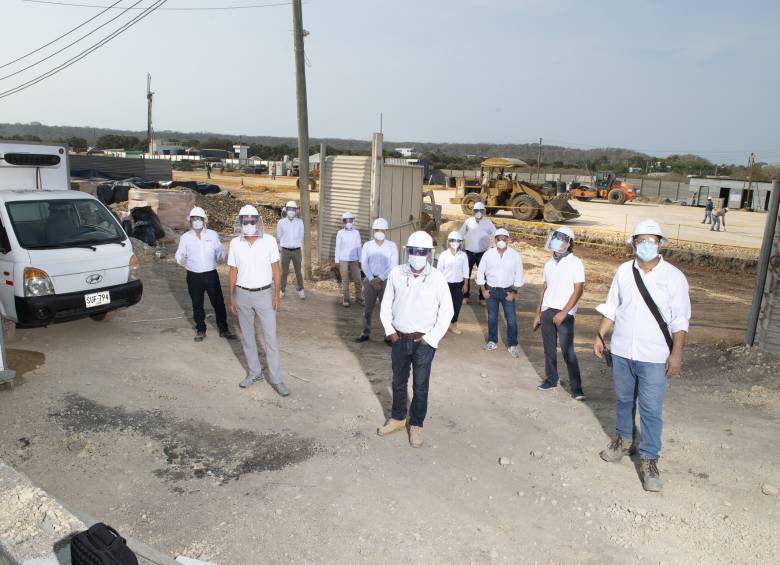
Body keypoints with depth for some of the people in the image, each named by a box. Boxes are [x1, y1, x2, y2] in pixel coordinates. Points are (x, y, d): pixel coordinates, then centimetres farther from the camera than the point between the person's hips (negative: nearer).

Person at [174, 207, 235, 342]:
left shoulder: (212, 235, 4)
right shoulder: (185, 237, 3)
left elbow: (220, 250, 6)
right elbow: (179, 254, 3)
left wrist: (220, 256, -17)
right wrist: (182, 260, -20)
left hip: (211, 274, 0)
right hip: (194, 276, 0)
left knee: (218, 302, 3)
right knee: (197, 305, 9)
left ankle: (223, 329, 16)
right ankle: (200, 330, 24)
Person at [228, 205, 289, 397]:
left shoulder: (269, 240, -7)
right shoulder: (235, 243, -1)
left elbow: (276, 269, -2)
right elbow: (233, 272, 4)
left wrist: (277, 294, -6)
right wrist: (232, 298, 3)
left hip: (264, 294, -2)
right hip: (243, 295, 2)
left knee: (271, 338, -1)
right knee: (247, 337, 12)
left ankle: (276, 379, 7)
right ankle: (254, 372, 27)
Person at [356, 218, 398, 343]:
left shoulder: (392, 246, 0)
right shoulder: (367, 245, 5)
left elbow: (393, 265, -7)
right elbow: (364, 264, -1)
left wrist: (379, 278, -15)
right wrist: (372, 279, -14)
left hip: (386, 281, -2)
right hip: (370, 280, 2)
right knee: (367, 308, 8)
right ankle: (365, 334, 18)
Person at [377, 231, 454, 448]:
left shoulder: (437, 278, -11)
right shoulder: (397, 273, -5)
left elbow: (446, 311, -6)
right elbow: (386, 304, 6)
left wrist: (431, 339, -8)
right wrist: (390, 331, 0)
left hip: (423, 341, -3)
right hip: (399, 338, 3)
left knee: (420, 386, 9)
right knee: (398, 381, 18)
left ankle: (416, 425, 26)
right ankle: (397, 418, 37)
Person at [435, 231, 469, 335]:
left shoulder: (463, 255, 1)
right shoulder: (444, 254, -4)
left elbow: (465, 271, 5)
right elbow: (439, 270, -1)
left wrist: (465, 284, 2)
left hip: (458, 284, 2)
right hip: (446, 283, -2)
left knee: (457, 305, 5)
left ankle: (453, 325, 23)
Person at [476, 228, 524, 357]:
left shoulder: (515, 255, -7)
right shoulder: (488, 254, -6)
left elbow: (519, 275, -2)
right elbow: (480, 272, 1)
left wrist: (514, 292, -5)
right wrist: (483, 290, -2)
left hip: (507, 291, -1)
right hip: (491, 290, 1)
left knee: (512, 319, -1)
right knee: (492, 318, 12)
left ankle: (513, 345, 12)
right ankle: (492, 341, 28)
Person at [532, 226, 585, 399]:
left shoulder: (575, 263, -6)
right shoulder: (549, 263, 12)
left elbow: (578, 290, -11)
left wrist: (563, 313, -17)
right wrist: (538, 313, 14)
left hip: (565, 313, -6)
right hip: (547, 311, 6)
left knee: (568, 351, -8)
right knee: (549, 349, 10)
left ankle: (576, 387, 0)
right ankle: (551, 380, 23)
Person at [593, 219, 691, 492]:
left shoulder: (673, 276, -8)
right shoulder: (624, 271, 2)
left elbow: (680, 320, -8)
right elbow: (611, 308, 10)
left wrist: (677, 353, -13)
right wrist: (600, 336, 7)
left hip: (654, 357, -4)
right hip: (621, 350, 4)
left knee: (651, 409, -1)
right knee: (623, 400, 19)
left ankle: (649, 460, 11)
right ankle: (625, 440, 39)